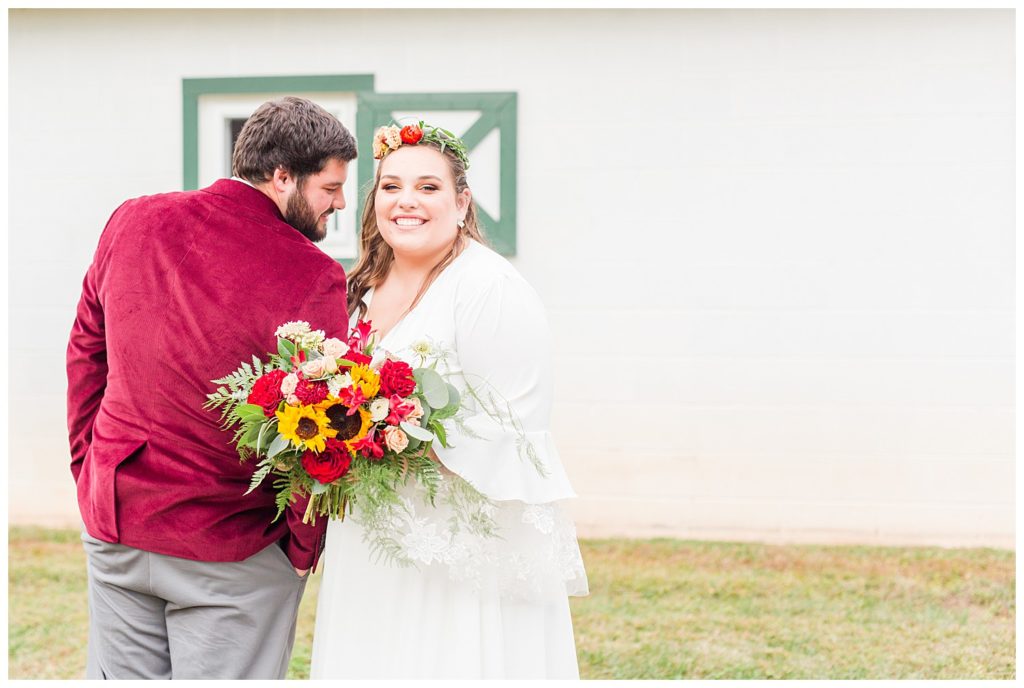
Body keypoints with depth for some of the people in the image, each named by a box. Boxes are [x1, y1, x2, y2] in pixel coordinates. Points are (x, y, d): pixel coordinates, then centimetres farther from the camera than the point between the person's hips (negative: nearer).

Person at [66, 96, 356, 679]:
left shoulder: (132, 222, -1)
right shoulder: (313, 278, -19)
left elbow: (86, 347, 9)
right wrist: (304, 548, -2)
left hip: (112, 524, 5)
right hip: (231, 551, -5)